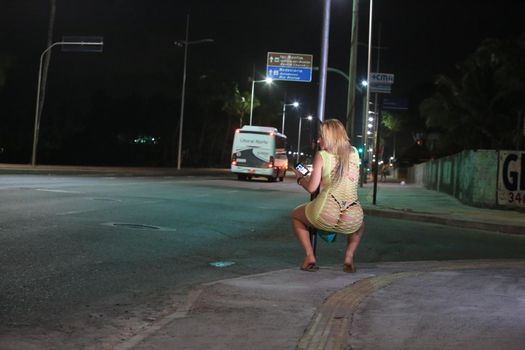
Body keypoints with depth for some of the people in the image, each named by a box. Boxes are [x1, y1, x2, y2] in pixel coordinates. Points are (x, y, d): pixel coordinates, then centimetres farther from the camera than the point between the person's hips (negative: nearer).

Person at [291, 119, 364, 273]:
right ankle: (349, 257, 15)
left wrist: (300, 178, 19)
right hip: (350, 221, 4)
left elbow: (311, 187, -2)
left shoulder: (322, 156, 1)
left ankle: (310, 257, 13)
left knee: (296, 215, 30)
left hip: (325, 215, -3)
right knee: (360, 225, 42)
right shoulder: (354, 153, 13)